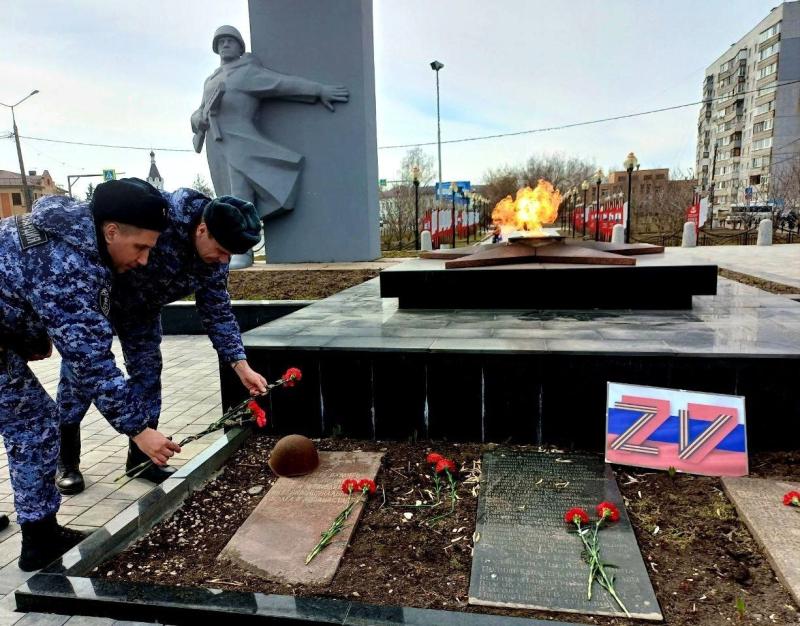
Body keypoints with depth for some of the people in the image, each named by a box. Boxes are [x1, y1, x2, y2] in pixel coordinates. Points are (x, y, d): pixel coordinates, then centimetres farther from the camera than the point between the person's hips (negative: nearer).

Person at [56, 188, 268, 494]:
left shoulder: (214, 257, -17)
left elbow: (217, 312, -11)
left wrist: (241, 366, -19)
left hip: (142, 305, 6)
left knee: (148, 371, 2)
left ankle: (141, 456, 16)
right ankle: (66, 461, 16)